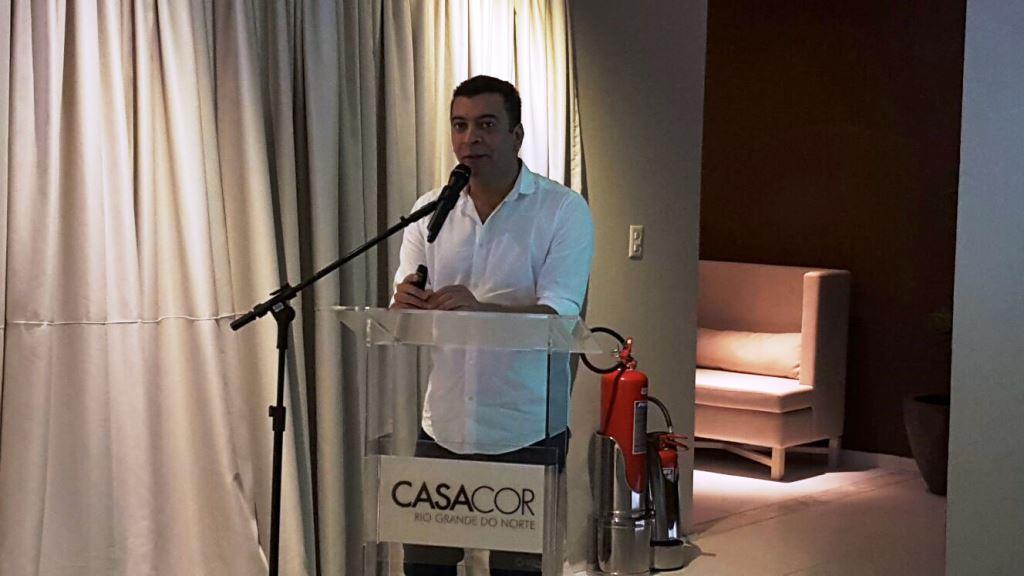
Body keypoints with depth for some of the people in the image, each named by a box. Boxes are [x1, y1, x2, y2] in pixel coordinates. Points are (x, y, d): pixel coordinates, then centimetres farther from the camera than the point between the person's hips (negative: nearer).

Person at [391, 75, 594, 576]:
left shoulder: (564, 211, -7)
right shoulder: (430, 211, 5)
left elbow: (558, 315, -17)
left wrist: (480, 308, -35)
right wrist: (405, 304, -22)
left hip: (527, 430, -3)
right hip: (444, 425, 3)